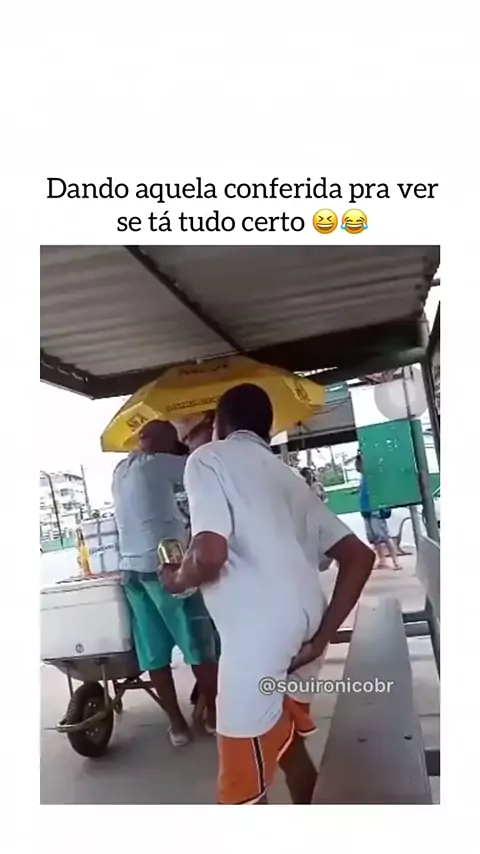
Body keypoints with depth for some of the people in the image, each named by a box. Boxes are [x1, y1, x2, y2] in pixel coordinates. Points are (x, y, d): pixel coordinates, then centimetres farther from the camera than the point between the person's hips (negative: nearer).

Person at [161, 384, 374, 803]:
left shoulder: (209, 458, 0)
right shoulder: (287, 477, 21)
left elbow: (210, 554, -17)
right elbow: (359, 556, 14)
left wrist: (178, 579, 4)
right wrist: (321, 638, 11)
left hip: (258, 633, -8)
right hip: (302, 628, 8)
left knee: (244, 788, 8)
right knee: (287, 741, 30)